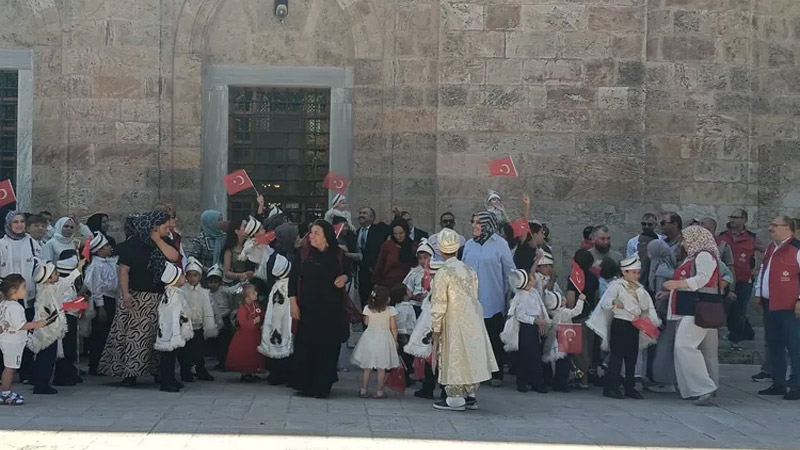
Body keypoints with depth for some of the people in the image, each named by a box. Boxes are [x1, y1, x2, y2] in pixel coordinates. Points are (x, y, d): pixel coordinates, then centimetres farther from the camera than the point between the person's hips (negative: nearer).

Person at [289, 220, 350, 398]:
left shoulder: (338, 255, 4)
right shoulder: (303, 254, 0)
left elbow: (346, 272, 20)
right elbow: (293, 278, 1)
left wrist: (344, 278, -3)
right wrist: (293, 303, -6)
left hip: (331, 309, 1)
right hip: (308, 308, -1)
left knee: (328, 347, 1)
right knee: (306, 345, -2)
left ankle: (322, 386, 8)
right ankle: (304, 384, 9)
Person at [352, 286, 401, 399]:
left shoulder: (368, 308, -6)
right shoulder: (390, 310, -11)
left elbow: (366, 322, 4)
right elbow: (393, 328, -7)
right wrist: (395, 341, 3)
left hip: (369, 337, 2)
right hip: (384, 338, -2)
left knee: (366, 367, 9)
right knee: (382, 368, 5)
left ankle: (363, 390, 11)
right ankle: (379, 391, 6)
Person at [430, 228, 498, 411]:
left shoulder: (444, 273, -13)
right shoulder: (470, 271, 7)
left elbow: (439, 305, -12)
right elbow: (474, 297, 13)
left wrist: (435, 329, -6)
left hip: (454, 323, -7)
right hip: (472, 321, 7)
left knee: (453, 358, 0)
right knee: (470, 356, 13)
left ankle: (455, 399, 4)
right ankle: (470, 396, 19)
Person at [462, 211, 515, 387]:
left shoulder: (499, 244, -4)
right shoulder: (469, 245, 8)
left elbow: (510, 272, -1)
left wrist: (507, 294, -2)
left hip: (493, 302, -4)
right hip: (472, 302, 4)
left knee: (495, 339, 3)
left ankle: (497, 375, 10)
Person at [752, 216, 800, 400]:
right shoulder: (771, 249, 18)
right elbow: (762, 272, 27)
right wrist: (758, 294, 22)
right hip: (771, 306, 9)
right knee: (774, 346, 14)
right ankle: (778, 384, 22)